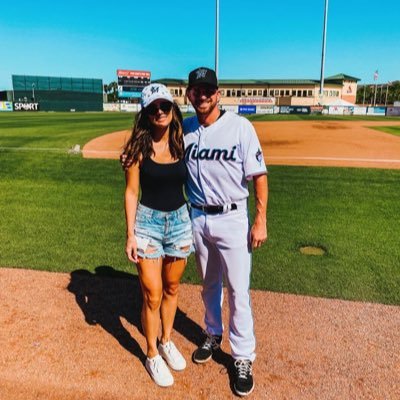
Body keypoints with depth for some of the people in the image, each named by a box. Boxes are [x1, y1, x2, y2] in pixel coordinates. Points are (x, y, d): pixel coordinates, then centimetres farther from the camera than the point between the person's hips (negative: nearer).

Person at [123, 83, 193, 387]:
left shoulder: (183, 144, -1)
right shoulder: (140, 148, -8)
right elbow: (131, 192, -5)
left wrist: (197, 223, 4)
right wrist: (130, 234, -9)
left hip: (180, 220, 3)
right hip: (148, 222, -3)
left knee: (172, 288, 16)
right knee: (152, 295, 2)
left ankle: (167, 342, 38)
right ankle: (152, 355, 23)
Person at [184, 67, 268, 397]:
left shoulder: (240, 127, -10)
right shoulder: (184, 129, 1)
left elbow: (259, 175, -9)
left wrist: (261, 221, -12)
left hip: (231, 218, -4)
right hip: (197, 218, 4)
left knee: (238, 290, 2)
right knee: (209, 284, 20)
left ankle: (243, 359, 19)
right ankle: (213, 335, 42)